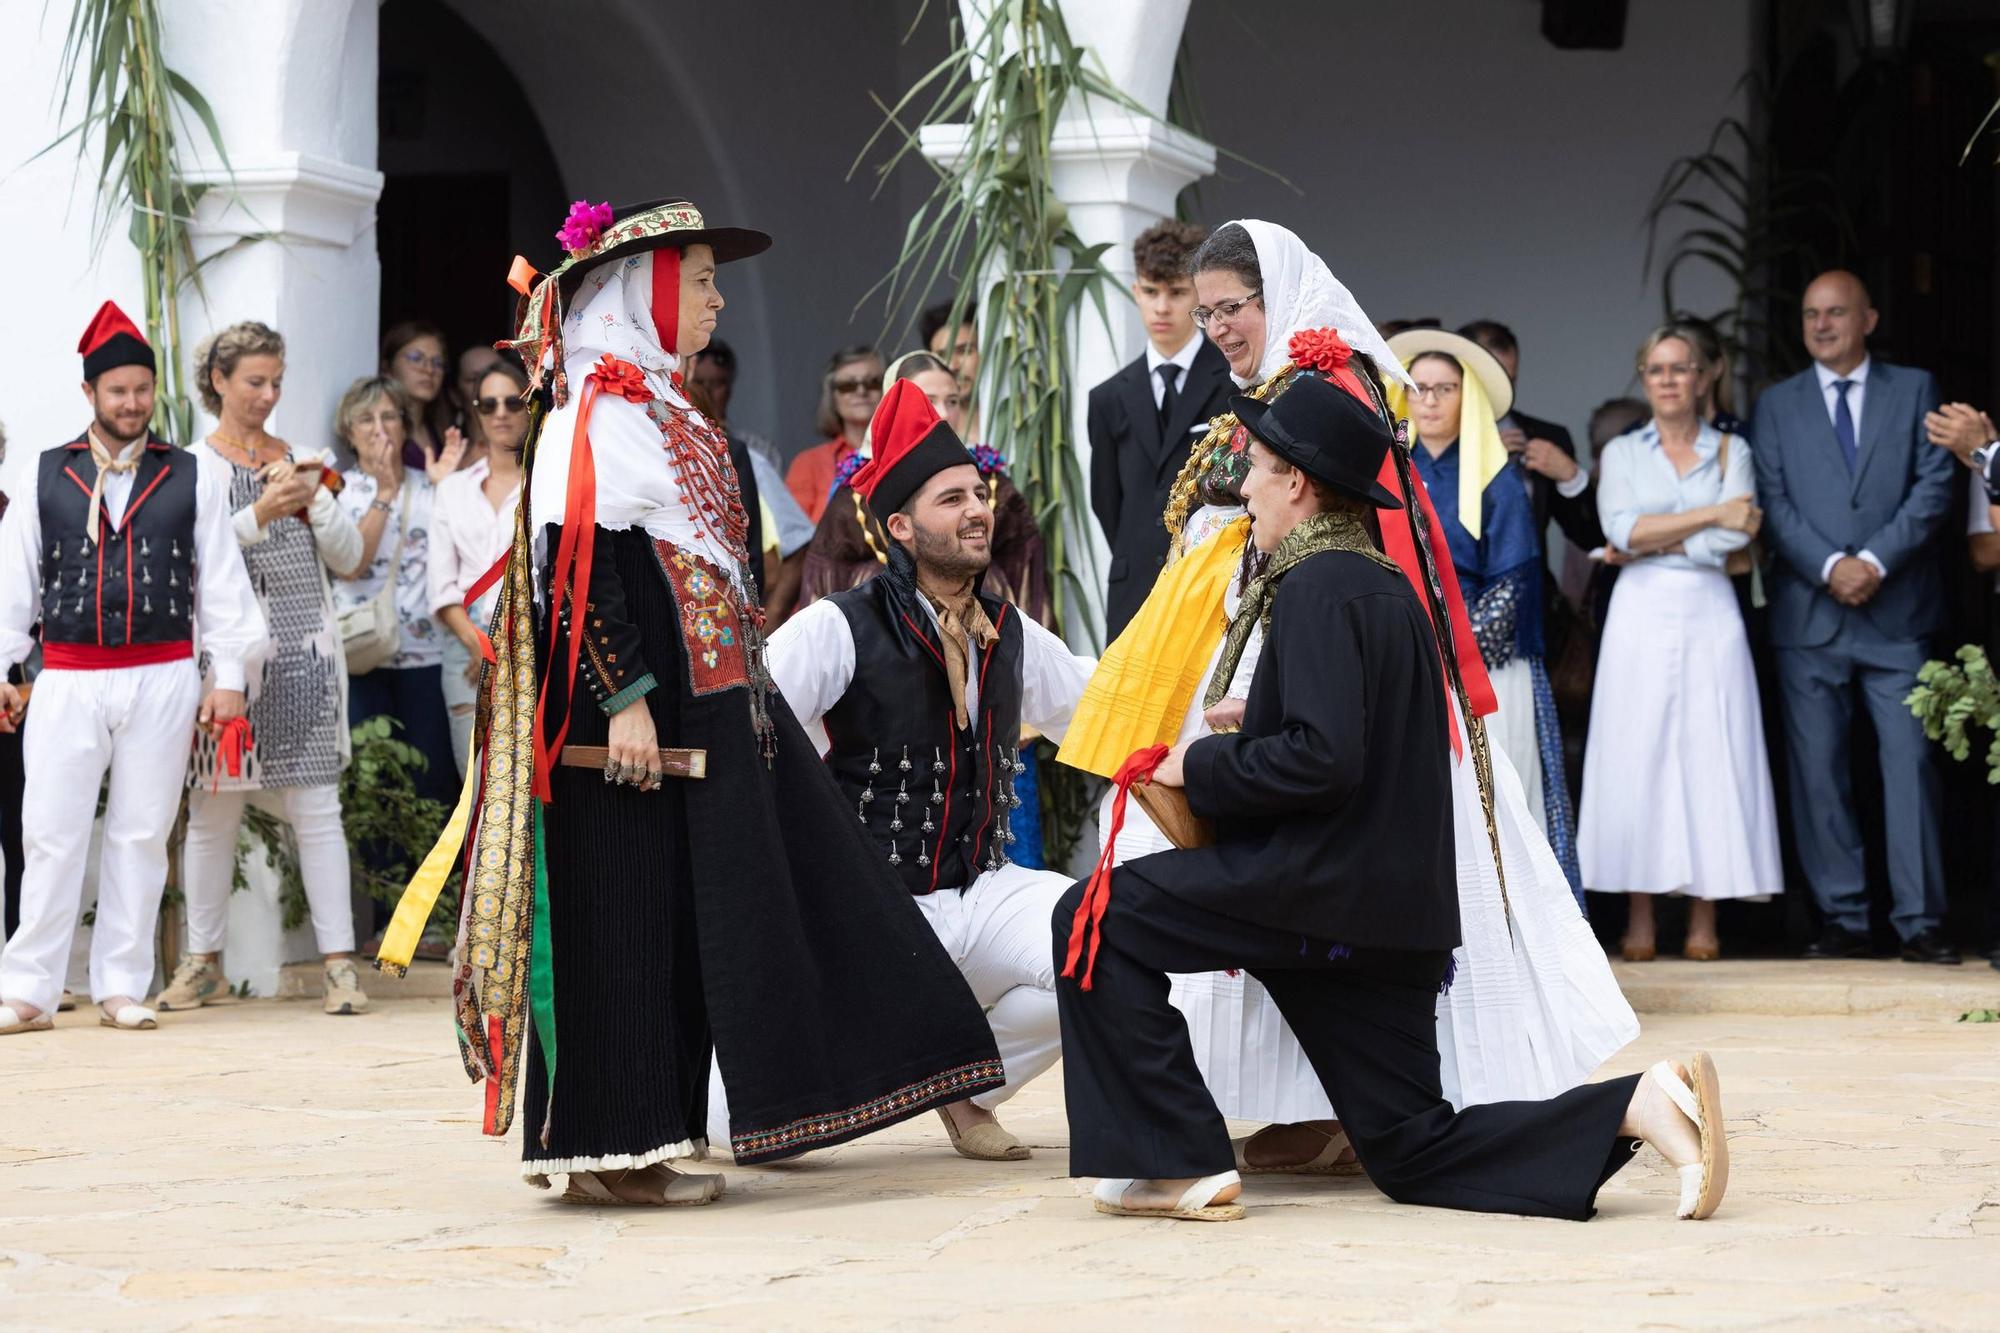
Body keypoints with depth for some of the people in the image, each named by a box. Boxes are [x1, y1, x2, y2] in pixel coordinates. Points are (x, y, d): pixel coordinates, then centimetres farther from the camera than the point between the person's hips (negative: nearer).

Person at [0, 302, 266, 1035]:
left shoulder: (193, 476, 7)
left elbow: (222, 578, 6)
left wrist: (227, 675, 1)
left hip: (163, 678, 1)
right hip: (68, 679, 0)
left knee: (141, 834, 4)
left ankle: (122, 988, 12)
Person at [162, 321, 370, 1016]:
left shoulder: (301, 461, 16)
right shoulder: (193, 466, 4)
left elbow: (348, 557, 13)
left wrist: (317, 501, -3)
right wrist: (258, 516, -19)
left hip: (303, 652, 2)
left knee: (316, 807, -3)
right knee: (213, 808, 1)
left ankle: (341, 962, -5)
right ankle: (205, 963, 11)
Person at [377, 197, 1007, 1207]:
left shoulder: (668, 414, 19)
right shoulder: (593, 415, -12)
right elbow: (574, 565, -20)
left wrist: (743, 689, 23)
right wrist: (622, 698, -25)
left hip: (707, 707, 10)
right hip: (634, 721, -10)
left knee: (694, 922, 10)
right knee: (622, 917, -6)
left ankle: (652, 1136, 16)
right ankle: (609, 1149, -2)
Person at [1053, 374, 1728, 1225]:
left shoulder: (1319, 588, -13)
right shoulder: (1386, 582, 18)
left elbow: (1322, 760, -23)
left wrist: (1200, 765, -11)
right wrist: (1251, 735, 20)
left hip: (1320, 890, -9)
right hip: (1388, 907, 9)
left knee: (1093, 920, -2)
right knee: (1416, 1157, 8)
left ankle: (1179, 1163, -5)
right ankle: (1636, 1106, -6)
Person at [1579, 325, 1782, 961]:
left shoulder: (1730, 451, 10)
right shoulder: (1621, 452, 10)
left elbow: (1737, 537, -4)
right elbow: (1623, 529, -7)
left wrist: (1655, 541, -5)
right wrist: (1711, 514, -7)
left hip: (1709, 617, 0)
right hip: (1642, 616, 0)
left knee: (1712, 757, -4)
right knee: (1636, 757, -4)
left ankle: (1705, 920, -2)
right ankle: (1639, 918, -2)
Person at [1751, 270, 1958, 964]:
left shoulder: (1914, 389, 10)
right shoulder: (1777, 405, 12)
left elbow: (1934, 485, 0)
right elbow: (1774, 503, 3)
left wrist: (1876, 559, -12)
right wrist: (1829, 566, -12)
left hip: (1897, 610, -1)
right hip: (1810, 616, 1)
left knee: (1911, 761, -6)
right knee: (1818, 772, 0)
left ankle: (1920, 921, -4)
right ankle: (1844, 920, 4)